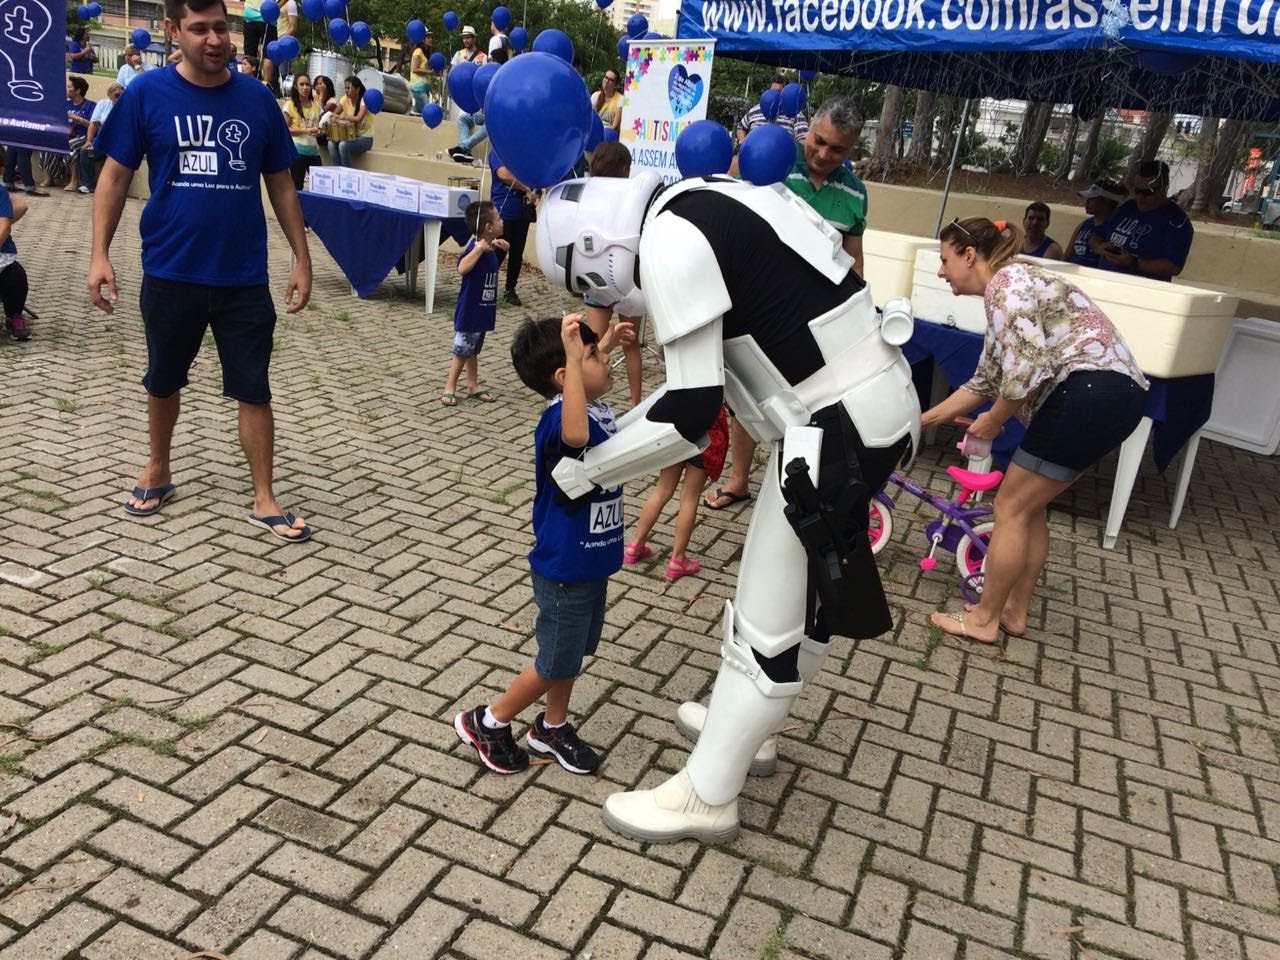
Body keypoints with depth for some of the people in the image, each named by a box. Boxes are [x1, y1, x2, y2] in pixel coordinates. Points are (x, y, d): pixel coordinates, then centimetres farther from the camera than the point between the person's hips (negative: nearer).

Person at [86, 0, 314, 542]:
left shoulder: (257, 99, 0)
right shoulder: (147, 94, -5)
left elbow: (280, 184, 7)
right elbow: (115, 176, 0)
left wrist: (301, 258, 4)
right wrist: (99, 254, -7)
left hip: (243, 276, 0)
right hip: (170, 273, 0)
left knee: (254, 390, 2)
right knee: (164, 381, 17)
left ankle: (263, 500, 13)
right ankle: (158, 471, 38)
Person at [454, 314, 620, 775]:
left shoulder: (599, 410, -1)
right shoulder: (558, 418, -29)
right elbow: (575, 435, -54)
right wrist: (574, 358, -55)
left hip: (590, 562, 9)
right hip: (565, 569, -9)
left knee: (574, 652, 23)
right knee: (556, 663, 7)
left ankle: (552, 727, 42)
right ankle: (485, 722, 27)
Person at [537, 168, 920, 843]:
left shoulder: (668, 238, -17)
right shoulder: (699, 206, 13)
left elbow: (691, 413, -18)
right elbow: (703, 374, 18)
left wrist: (585, 470, -5)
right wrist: (607, 439, 16)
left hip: (838, 429, -10)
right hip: (876, 400, 10)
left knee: (770, 620, 3)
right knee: (809, 594, 24)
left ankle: (705, 798, 20)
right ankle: (742, 723, 45)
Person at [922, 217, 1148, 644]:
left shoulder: (1006, 283, -8)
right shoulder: (1006, 289, 22)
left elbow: (1026, 370, -20)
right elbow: (985, 380, 28)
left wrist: (991, 421, -3)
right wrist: (923, 421, 31)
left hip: (1091, 393, -10)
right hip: (1109, 396, 10)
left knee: (1011, 507, 1)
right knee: (1029, 505, 19)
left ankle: (984, 619, 12)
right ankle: (1015, 612, 28)